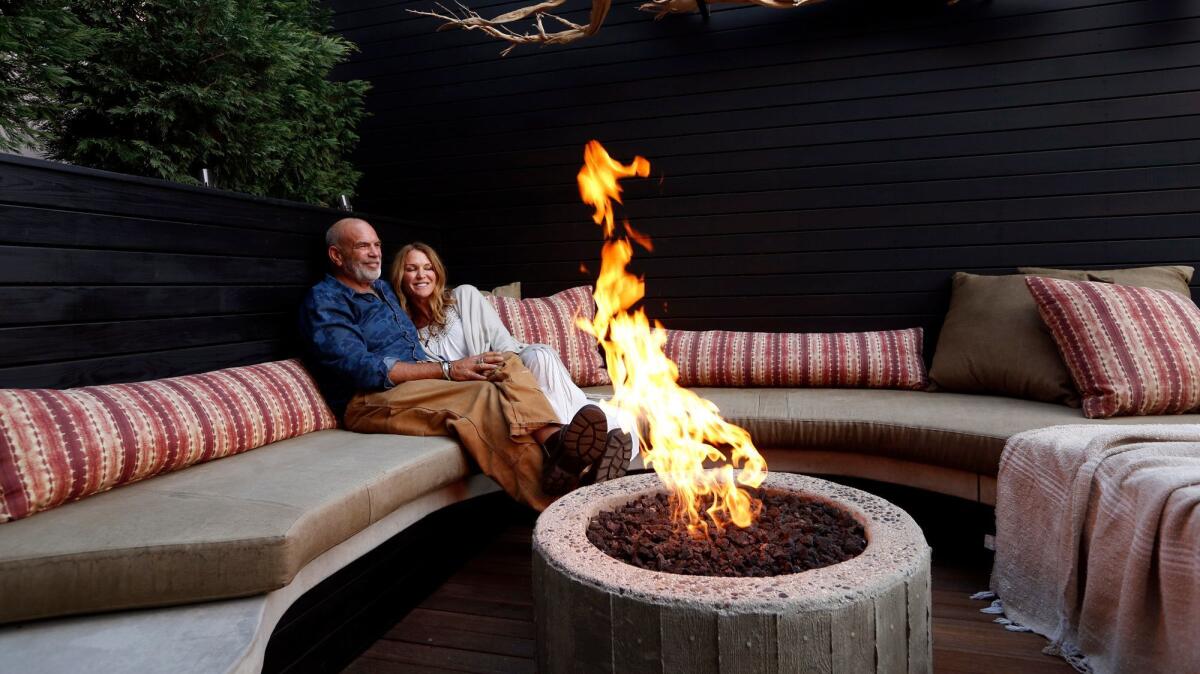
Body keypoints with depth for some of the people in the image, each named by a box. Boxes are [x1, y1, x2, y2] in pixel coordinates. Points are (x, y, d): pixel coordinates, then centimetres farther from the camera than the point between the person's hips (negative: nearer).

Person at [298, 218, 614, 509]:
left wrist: (456, 366, 6)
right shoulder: (324, 301, -2)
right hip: (370, 401, -8)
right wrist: (447, 370, -19)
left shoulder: (382, 288, 26)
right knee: (482, 395, -33)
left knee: (508, 363, -17)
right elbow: (361, 369, -16)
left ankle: (552, 437, -45)